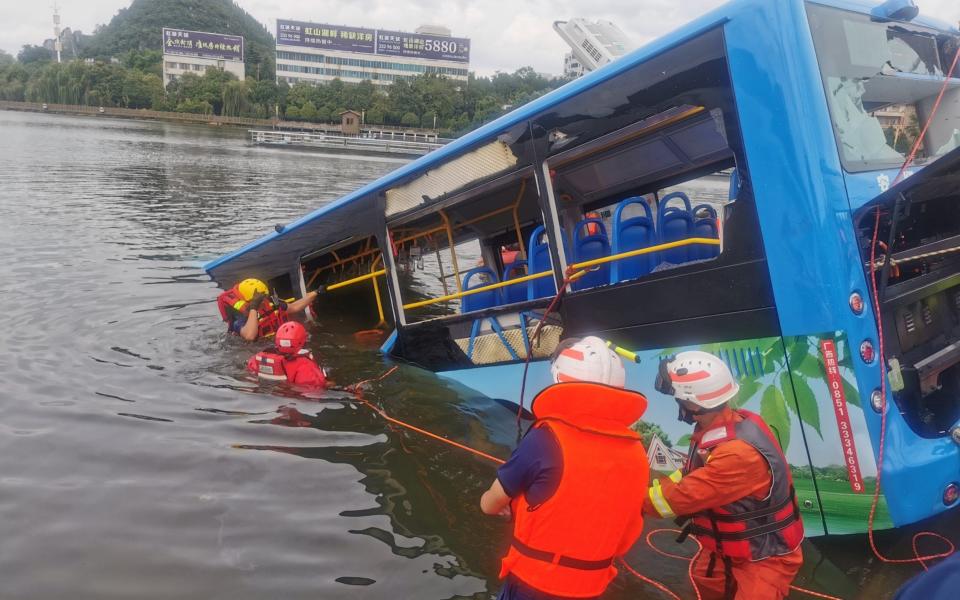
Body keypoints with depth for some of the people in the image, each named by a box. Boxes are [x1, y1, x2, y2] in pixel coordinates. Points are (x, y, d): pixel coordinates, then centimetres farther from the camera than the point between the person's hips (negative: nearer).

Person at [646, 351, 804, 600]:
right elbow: (690, 476, 2)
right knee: (703, 580, 24)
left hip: (765, 558, -9)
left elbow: (680, 497, -30)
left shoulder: (738, 453, -37)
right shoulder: (723, 426, -9)